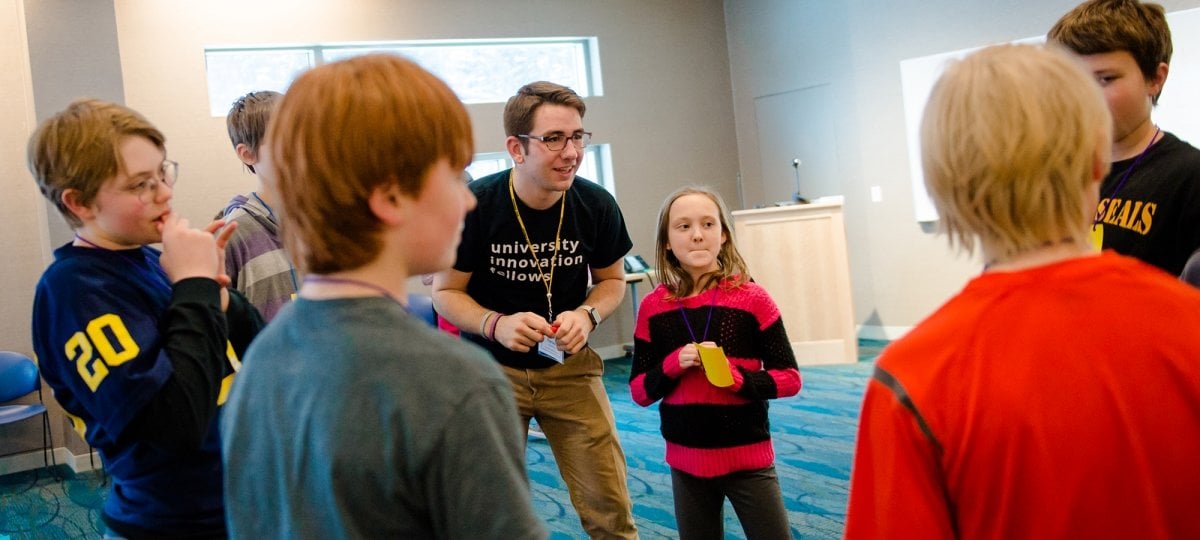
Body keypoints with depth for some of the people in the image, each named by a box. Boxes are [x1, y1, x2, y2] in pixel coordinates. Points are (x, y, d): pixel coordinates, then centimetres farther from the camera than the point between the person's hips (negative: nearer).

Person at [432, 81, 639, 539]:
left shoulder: (597, 205, -11)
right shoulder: (474, 205, -19)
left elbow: (612, 279, 5)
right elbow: (446, 291, -8)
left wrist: (587, 315, -16)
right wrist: (496, 325, -27)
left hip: (569, 367, 2)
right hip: (491, 367, -1)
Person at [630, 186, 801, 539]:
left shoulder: (751, 299, -8)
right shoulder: (653, 308, -2)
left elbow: (790, 378, -5)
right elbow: (639, 392, 2)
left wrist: (737, 377, -21)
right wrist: (673, 364, -16)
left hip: (748, 459, -2)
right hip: (686, 463, 2)